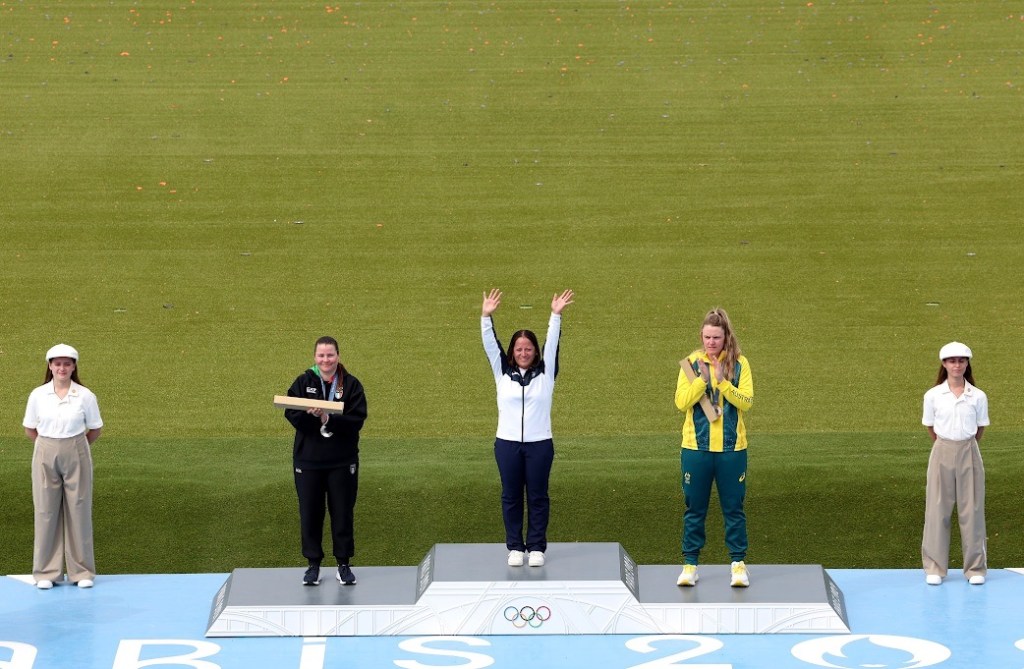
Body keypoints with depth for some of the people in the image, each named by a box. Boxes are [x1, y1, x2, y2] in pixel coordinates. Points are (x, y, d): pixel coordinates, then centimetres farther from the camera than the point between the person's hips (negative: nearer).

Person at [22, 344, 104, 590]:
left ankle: (82, 571, 12)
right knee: (46, 511, 3)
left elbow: (95, 430, 5)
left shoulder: (85, 396, -5)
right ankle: (46, 572, 11)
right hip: (45, 456, 1)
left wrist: (75, 447, 4)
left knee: (79, 511, 2)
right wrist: (50, 445, 7)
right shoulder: (37, 395, -2)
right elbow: (29, 429, 10)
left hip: (76, 456, -1)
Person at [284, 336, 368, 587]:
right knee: (310, 512, 5)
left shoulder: (351, 384, -1)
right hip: (308, 459, 1)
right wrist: (311, 415, -27)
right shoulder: (303, 382, 2)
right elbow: (291, 415, -8)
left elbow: (357, 420, -11)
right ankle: (313, 564, 16)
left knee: (343, 512, 5)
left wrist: (329, 419, -24)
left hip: (342, 460, -1)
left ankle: (344, 564, 15)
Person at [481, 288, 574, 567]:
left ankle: (536, 547, 10)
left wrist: (556, 315, -16)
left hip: (539, 444, -1)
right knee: (511, 497, 6)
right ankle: (515, 547, 13)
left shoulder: (545, 373, 4)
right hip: (507, 443, 1)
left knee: (538, 497, 3)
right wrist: (486, 316, -15)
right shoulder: (502, 372, 6)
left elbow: (552, 344, -4)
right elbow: (490, 344, -3)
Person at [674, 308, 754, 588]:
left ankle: (738, 563, 14)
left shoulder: (739, 364, 0)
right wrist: (703, 379, -20)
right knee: (694, 508, 7)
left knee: (734, 508, 5)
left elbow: (746, 401, -10)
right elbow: (681, 401, -9)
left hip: (732, 449, 0)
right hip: (696, 448, 0)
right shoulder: (691, 363, 1)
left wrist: (722, 381, -20)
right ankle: (690, 563, 15)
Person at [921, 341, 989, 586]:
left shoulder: (978, 397, -1)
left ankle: (975, 568, 10)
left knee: (972, 509, 3)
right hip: (942, 453, 0)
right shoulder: (933, 396, -1)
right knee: (938, 509, 1)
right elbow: (931, 428, 9)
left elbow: (980, 429, 10)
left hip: (969, 453, 0)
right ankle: (935, 568, 8)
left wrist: (965, 446, 11)